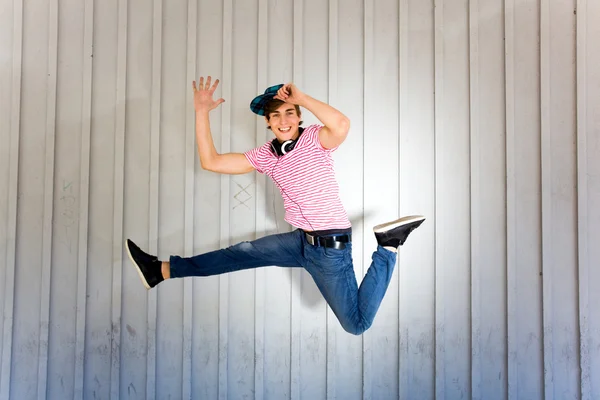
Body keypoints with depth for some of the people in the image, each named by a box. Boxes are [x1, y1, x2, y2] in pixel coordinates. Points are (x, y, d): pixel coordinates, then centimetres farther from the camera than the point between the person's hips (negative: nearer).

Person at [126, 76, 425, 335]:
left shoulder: (314, 138, -13)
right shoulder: (265, 156, 3)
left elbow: (342, 125, -37)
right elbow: (210, 161, 3)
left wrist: (300, 97, -27)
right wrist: (201, 111, 0)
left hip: (331, 246, -6)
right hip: (301, 240, 6)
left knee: (357, 325, -6)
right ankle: (163, 270, 17)